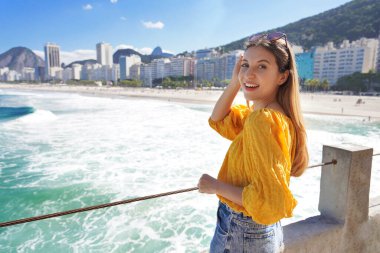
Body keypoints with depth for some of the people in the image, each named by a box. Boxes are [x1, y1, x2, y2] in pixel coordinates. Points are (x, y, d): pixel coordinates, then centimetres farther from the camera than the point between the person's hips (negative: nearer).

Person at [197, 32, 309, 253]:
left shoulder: (263, 120, -29)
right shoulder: (260, 112, -2)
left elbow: (269, 200, -29)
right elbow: (218, 120, 11)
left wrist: (216, 186, -18)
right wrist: (235, 82, -2)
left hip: (242, 234, -8)